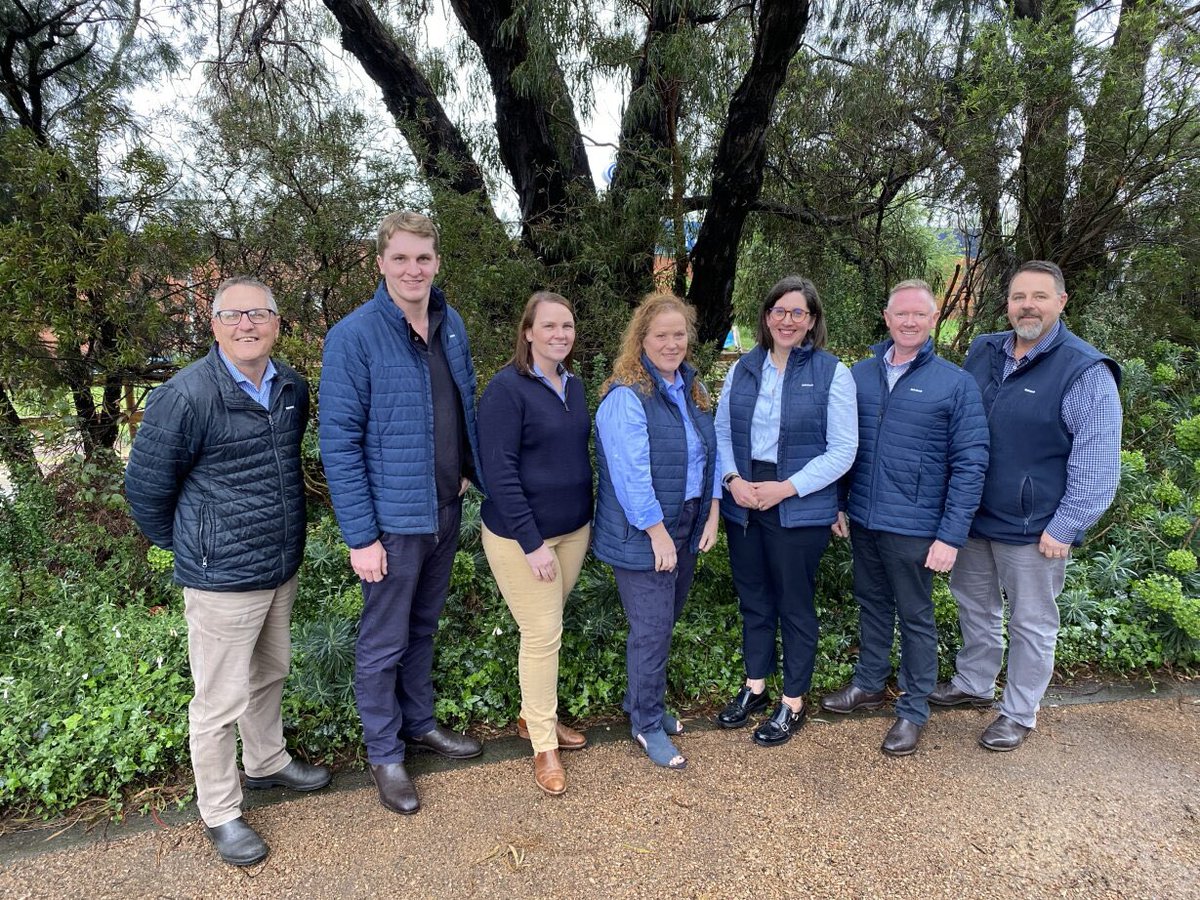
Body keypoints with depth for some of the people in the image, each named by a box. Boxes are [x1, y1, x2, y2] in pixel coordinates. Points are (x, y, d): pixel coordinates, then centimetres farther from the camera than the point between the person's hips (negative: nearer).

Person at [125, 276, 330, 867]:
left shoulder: (293, 388, 1)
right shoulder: (185, 396, -19)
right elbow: (145, 487, -9)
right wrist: (190, 547, 3)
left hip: (283, 568, 7)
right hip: (222, 580, -6)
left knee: (271, 673, 24)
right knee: (221, 699, 7)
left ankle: (268, 762, 47)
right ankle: (219, 813, 27)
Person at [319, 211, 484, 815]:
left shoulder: (451, 324, 2)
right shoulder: (354, 335, -16)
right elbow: (339, 442, -17)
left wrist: (474, 471, 7)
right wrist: (360, 536, -18)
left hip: (446, 507, 6)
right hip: (393, 517, -6)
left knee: (424, 627, 22)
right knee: (384, 641, 10)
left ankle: (419, 723, 42)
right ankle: (383, 753, 30)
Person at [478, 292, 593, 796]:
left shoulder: (573, 385, 7)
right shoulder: (507, 388, -16)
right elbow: (500, 472, -19)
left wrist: (588, 517, 12)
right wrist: (533, 543, -20)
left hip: (574, 528, 7)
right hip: (520, 535, -7)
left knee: (547, 627, 16)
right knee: (543, 634, -1)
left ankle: (534, 716, 36)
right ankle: (544, 747, 17)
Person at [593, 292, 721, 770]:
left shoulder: (692, 386, 9)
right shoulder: (626, 396, -17)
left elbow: (710, 452, 12)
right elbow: (630, 473, -22)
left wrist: (712, 513, 5)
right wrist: (657, 532, -19)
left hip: (687, 526, 8)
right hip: (642, 533, -8)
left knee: (666, 620, 18)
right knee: (651, 630, 1)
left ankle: (644, 700, 37)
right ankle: (647, 724, 21)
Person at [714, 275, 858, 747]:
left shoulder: (832, 373, -7)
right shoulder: (743, 368, 6)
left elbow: (842, 451, -10)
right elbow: (721, 432, 7)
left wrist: (785, 488, -17)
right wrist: (733, 479, -10)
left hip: (800, 508, -4)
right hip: (743, 502, 4)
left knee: (794, 604, 9)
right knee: (753, 598, 16)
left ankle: (793, 703, 27)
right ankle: (754, 686, 36)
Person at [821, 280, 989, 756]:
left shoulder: (956, 383, -9)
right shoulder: (860, 374, 3)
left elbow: (970, 464, -10)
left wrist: (951, 535, -14)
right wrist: (838, 503, 8)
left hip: (913, 527, -4)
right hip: (862, 519, 4)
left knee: (916, 616, 10)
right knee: (871, 603, 20)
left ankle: (914, 710, 26)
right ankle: (869, 683, 39)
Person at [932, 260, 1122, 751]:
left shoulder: (1085, 371, -14)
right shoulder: (982, 352, 4)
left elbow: (1097, 464, -14)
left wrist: (1065, 527, -15)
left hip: (1033, 530, -6)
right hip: (972, 518, 6)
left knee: (1030, 625, 10)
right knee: (974, 607, 21)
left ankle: (1019, 714, 28)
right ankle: (973, 684, 42)